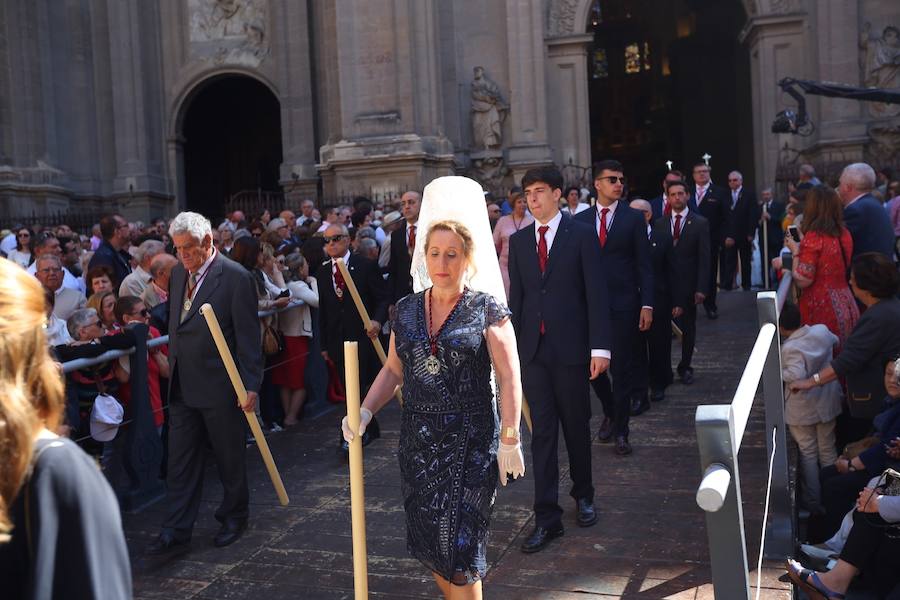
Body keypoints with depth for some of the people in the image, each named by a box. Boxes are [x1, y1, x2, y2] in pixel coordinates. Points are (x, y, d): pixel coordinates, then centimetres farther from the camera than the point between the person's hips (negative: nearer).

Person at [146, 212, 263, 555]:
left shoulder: (235, 278, -13)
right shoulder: (178, 273, 9)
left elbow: (248, 336, -13)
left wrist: (251, 385, -15)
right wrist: (172, 361, 13)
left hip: (220, 386, -6)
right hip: (183, 385, 6)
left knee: (229, 458, 11)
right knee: (180, 461, 7)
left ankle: (234, 517, 30)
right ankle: (176, 531, 15)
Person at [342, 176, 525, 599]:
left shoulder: (487, 309, -7)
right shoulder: (407, 309, 6)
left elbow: (509, 379, -7)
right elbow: (393, 370, 11)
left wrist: (509, 439, -11)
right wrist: (365, 412, -3)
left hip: (470, 442, -4)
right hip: (418, 441, 5)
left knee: (459, 546, -1)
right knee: (428, 543, 13)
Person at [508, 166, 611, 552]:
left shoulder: (582, 235, -2)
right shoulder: (519, 240, 10)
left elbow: (596, 293, -6)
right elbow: (516, 296, 10)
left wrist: (600, 346, -12)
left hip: (570, 347, -3)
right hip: (532, 349, 3)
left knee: (576, 427, 11)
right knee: (542, 432, 3)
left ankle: (583, 495, 33)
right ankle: (547, 517, 7)